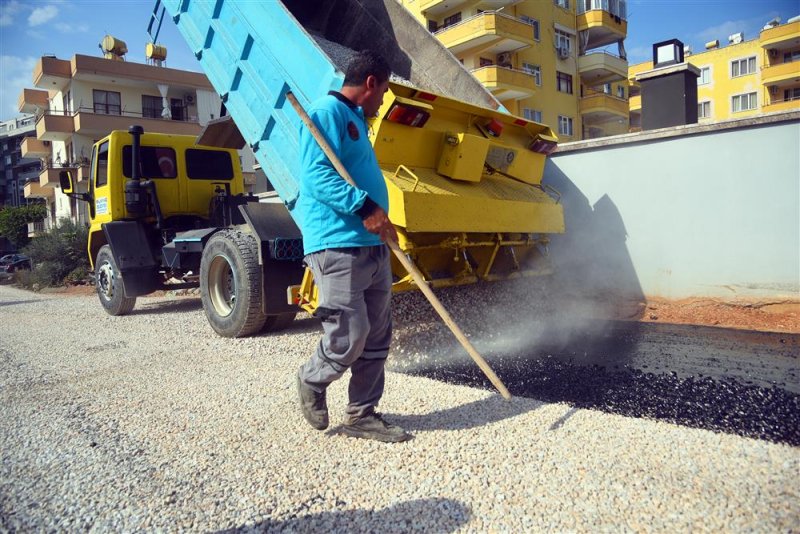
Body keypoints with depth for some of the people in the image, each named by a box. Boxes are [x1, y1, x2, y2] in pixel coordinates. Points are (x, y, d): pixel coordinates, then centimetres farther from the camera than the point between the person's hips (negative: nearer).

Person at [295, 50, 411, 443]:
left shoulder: (356, 119, 24)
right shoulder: (328, 112, -6)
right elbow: (317, 175, -19)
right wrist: (365, 207, -25)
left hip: (372, 245, 10)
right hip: (337, 244, -10)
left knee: (377, 336, 9)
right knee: (349, 336, -9)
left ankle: (362, 414, 21)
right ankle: (312, 382, 22)